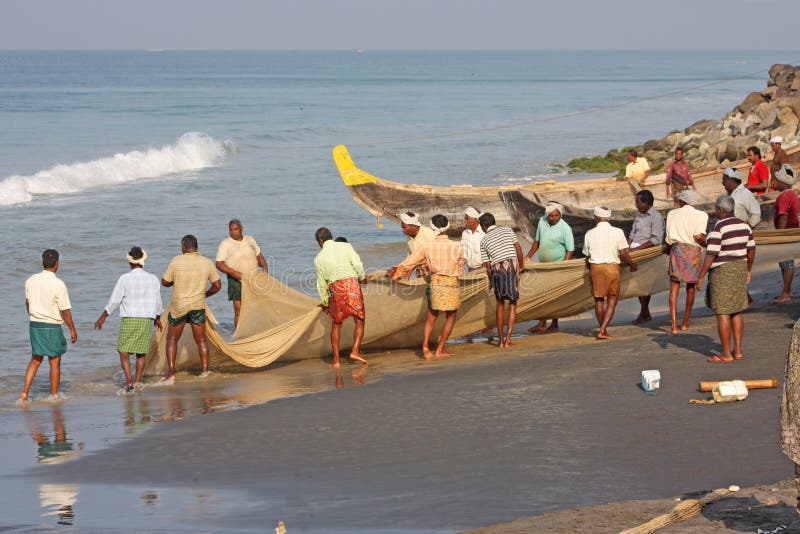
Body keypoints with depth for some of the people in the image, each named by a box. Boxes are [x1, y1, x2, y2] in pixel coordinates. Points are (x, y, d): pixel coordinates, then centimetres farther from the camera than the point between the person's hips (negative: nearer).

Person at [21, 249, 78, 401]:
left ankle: (25, 392, 5)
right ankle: (54, 396, 13)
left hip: (34, 325, 5)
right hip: (52, 326, -5)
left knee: (35, 360, 16)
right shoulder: (58, 284, -17)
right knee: (55, 362, 7)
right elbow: (65, 310, -13)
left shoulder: (30, 281, -1)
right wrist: (72, 329, -3)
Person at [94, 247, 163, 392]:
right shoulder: (153, 279, 1)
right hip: (146, 320, 3)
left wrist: (103, 317, 7)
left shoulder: (125, 279, -9)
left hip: (129, 320, -3)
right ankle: (137, 382, 11)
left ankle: (129, 380, -11)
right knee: (141, 353, 13)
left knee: (124, 351, 3)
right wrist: (158, 318, 29)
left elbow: (114, 300, -5)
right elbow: (157, 302, 11)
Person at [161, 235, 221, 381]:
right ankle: (204, 370, 10)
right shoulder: (207, 263, -3)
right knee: (201, 340, 14)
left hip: (178, 306, -2)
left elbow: (165, 282, -4)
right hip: (198, 306, 2)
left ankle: (171, 372, 4)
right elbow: (217, 285, 3)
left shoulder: (177, 261, -11)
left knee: (172, 339, 12)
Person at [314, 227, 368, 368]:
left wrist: (325, 303, 28)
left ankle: (336, 359, 10)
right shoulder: (345, 246, 6)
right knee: (359, 320, 7)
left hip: (335, 288, 2)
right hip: (351, 283, -2)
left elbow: (322, 283, 17)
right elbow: (357, 264, -5)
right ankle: (355, 350, -11)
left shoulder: (319, 258, 12)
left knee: (336, 324, 13)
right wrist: (361, 277, 14)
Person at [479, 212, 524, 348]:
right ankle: (508, 339, -1)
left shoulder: (484, 240, 10)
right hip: (513, 265, 0)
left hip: (497, 268, 0)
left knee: (500, 302, 16)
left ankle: (500, 339, 16)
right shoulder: (507, 230, 13)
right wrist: (522, 266, 14)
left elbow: (487, 264, 10)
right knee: (512, 303, 7)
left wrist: (490, 281, 23)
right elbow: (518, 248, 5)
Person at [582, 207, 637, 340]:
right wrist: (632, 265, 8)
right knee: (612, 300, 3)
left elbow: (587, 256, 8)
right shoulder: (617, 232, -3)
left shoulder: (589, 234, 2)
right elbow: (623, 253, -8)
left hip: (595, 268, 2)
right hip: (612, 267, -2)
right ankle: (603, 330, -11)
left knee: (599, 300, 12)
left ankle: (603, 330, 18)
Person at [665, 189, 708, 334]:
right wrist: (708, 245, 7)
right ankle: (685, 323, 23)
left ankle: (674, 325, -13)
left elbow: (668, 238, 8)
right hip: (694, 251, 0)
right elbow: (699, 236, -11)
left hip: (676, 248, 1)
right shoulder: (701, 215, 2)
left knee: (674, 288, 0)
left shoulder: (672, 214, 11)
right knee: (691, 288, 16)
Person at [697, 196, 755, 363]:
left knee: (722, 313, -3)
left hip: (721, 272, -8)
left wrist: (701, 276, -14)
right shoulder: (744, 225, 5)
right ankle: (738, 350, 15)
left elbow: (711, 255, -20)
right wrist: (748, 270, 23)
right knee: (736, 311, 15)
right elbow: (751, 250, 11)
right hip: (739, 269, 8)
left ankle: (726, 354, -2)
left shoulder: (718, 228, -17)